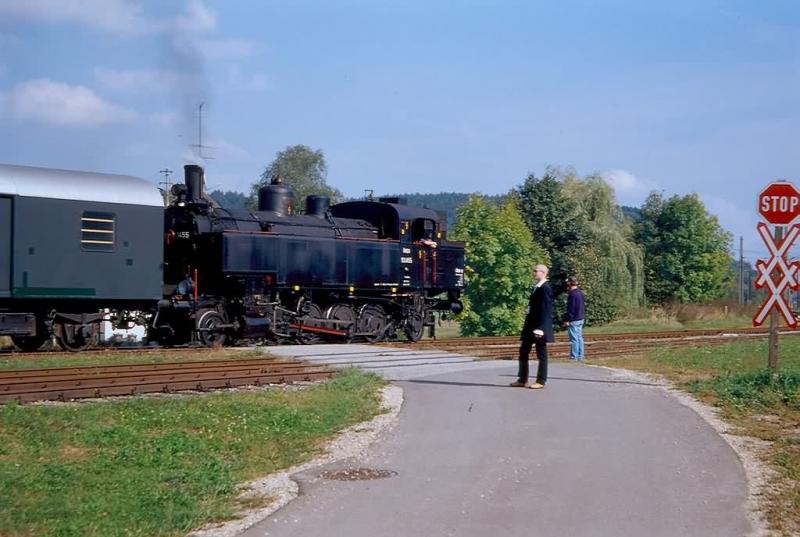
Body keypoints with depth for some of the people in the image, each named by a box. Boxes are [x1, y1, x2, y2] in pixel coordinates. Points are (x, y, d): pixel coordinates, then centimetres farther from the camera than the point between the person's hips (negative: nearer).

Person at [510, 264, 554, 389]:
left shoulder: (545, 288, -14)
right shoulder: (536, 287, 14)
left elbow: (545, 309, -20)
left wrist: (540, 328, -24)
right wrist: (528, 326, 18)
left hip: (540, 327, -10)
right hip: (530, 325, 10)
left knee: (541, 355, 0)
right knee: (523, 352, 11)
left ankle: (541, 381, 7)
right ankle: (522, 380, 17)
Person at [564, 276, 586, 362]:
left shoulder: (572, 294, -17)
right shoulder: (580, 292, 12)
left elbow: (571, 308, -19)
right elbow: (584, 305, 19)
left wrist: (567, 319, -15)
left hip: (574, 319, -9)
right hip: (581, 318, 9)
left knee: (574, 339, -6)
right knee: (579, 338, 13)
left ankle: (574, 357, -5)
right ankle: (580, 356, 16)